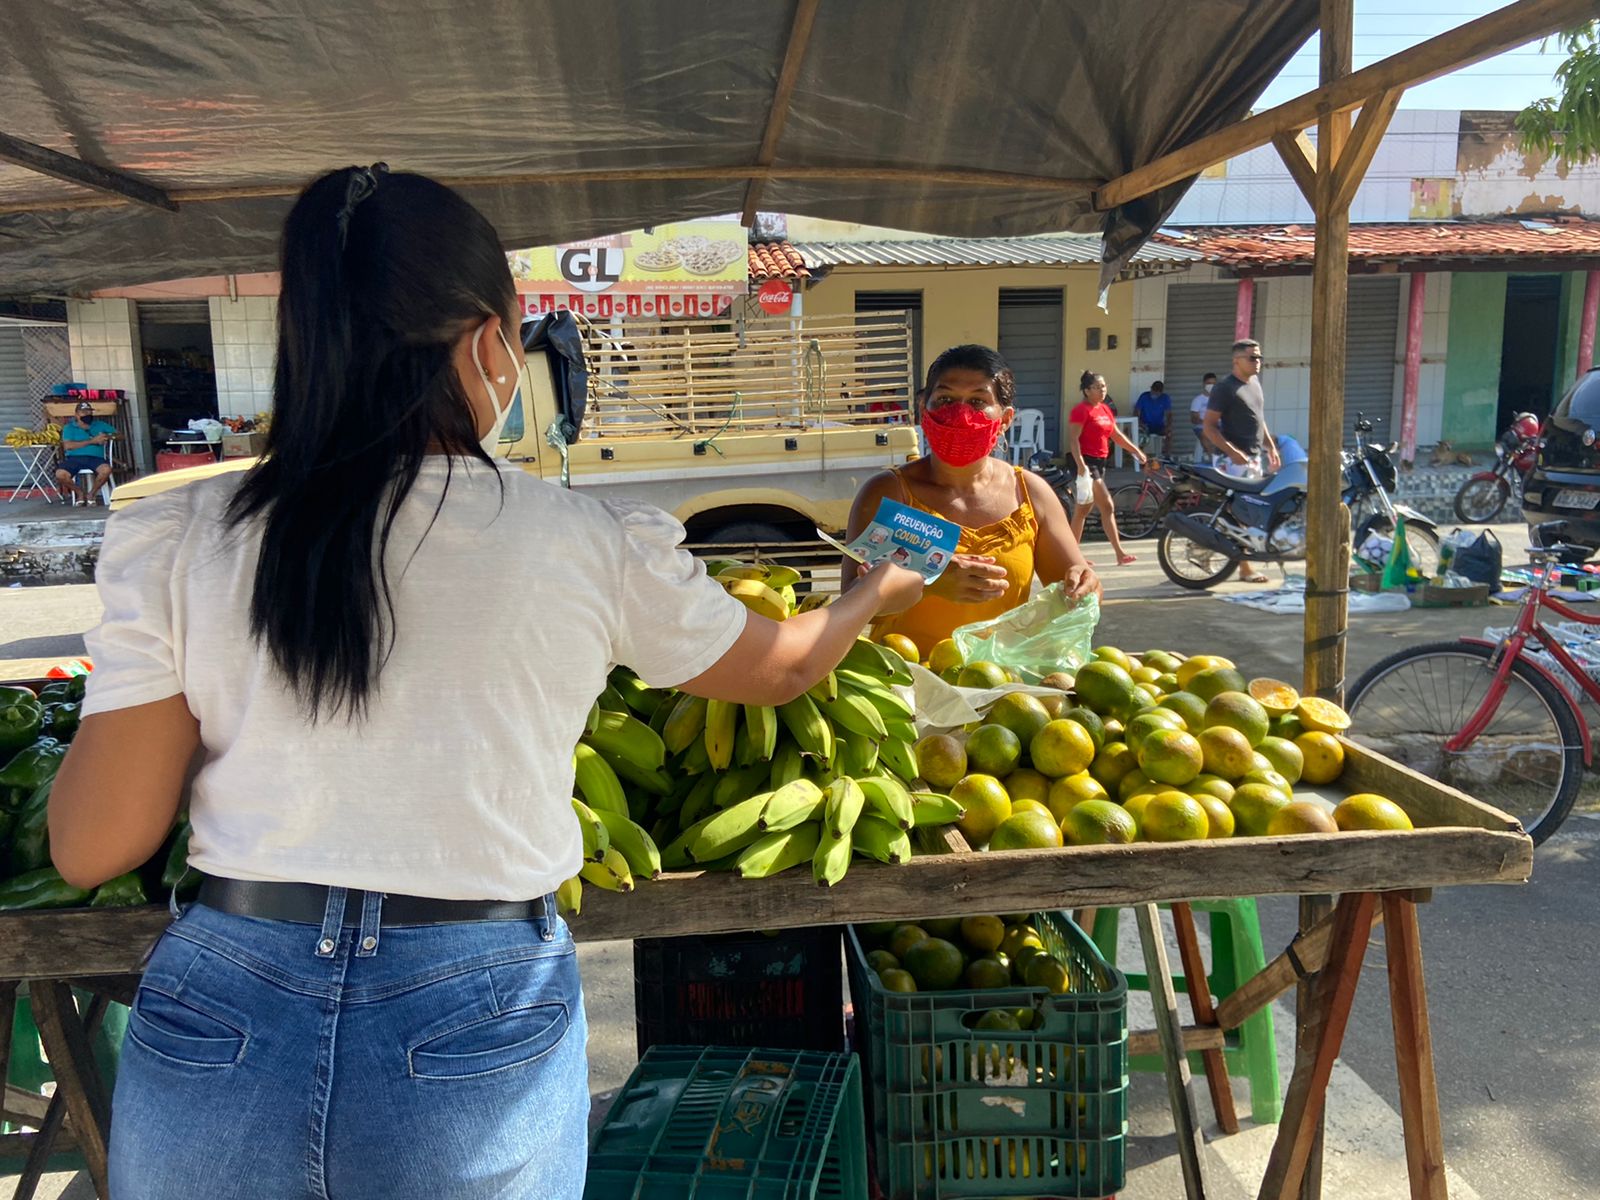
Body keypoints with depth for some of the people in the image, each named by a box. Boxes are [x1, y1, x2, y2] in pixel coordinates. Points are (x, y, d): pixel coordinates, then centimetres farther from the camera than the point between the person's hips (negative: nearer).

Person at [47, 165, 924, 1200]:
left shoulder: (177, 535, -6)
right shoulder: (597, 548, -8)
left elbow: (94, 844, -2)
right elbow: (781, 666, 10)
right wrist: (881, 592, 32)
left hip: (214, 1018, 2)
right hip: (479, 1036, -1)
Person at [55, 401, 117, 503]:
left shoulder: (100, 425, 22)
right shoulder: (69, 428, 14)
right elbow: (67, 446, -3)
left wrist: (108, 437, -4)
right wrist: (92, 441, -8)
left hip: (95, 458, 1)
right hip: (74, 458, -1)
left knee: (106, 470, -35)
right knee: (60, 474, -31)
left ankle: (91, 494, -7)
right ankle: (80, 492, 1)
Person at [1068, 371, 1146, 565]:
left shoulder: (1105, 409, 14)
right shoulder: (1081, 410, -12)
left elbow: (1117, 435, 20)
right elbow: (1073, 439, -18)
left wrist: (1136, 451, 16)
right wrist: (1081, 465, -27)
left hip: (1100, 462, 9)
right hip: (1086, 462, -9)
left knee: (1083, 509, 11)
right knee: (1107, 507, -11)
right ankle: (1120, 554, -9)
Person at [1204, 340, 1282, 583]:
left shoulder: (1255, 382, 15)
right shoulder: (1225, 388, -11)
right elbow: (1209, 426, -14)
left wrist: (1271, 447, 18)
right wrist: (1232, 452, -23)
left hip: (1254, 457, 9)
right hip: (1233, 460, -9)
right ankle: (1245, 568, -5)